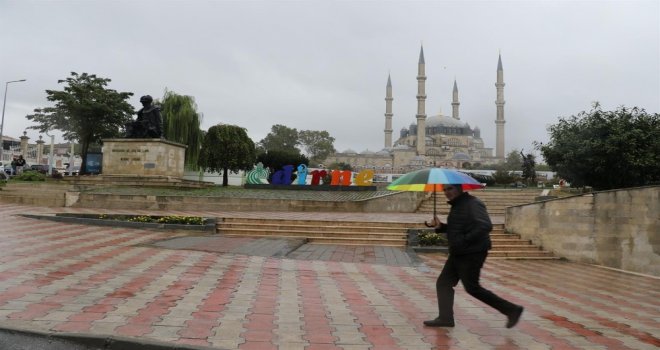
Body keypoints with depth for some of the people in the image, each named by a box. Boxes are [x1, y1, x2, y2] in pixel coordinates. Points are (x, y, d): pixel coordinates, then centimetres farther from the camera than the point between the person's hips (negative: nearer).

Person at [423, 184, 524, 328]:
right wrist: (440, 227, 5)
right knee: (443, 283, 7)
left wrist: (465, 240, -27)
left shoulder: (473, 204, -17)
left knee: (472, 288, -2)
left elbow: (486, 226, -28)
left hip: (472, 254, -10)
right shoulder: (456, 205, 14)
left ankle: (511, 310, 11)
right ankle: (445, 318, 14)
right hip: (457, 254, 10)